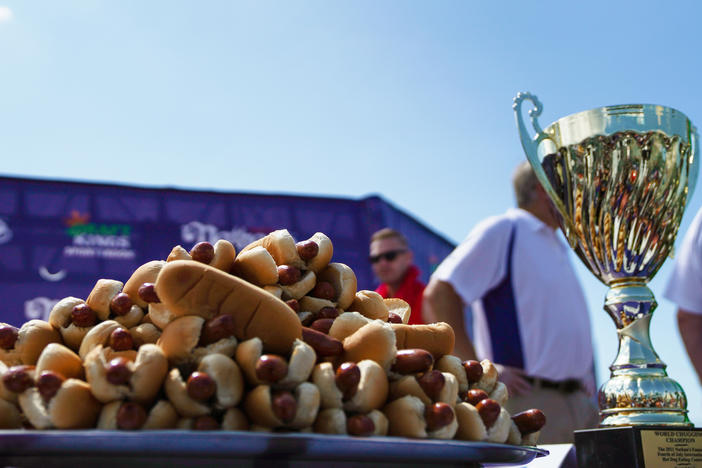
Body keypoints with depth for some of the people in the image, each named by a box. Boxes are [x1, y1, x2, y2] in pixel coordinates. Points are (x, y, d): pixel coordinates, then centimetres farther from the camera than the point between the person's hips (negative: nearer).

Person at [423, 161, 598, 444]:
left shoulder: (557, 248, 21)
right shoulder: (502, 230, -5)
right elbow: (438, 296, -15)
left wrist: (584, 378, 15)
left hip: (578, 402, 8)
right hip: (530, 400, -8)